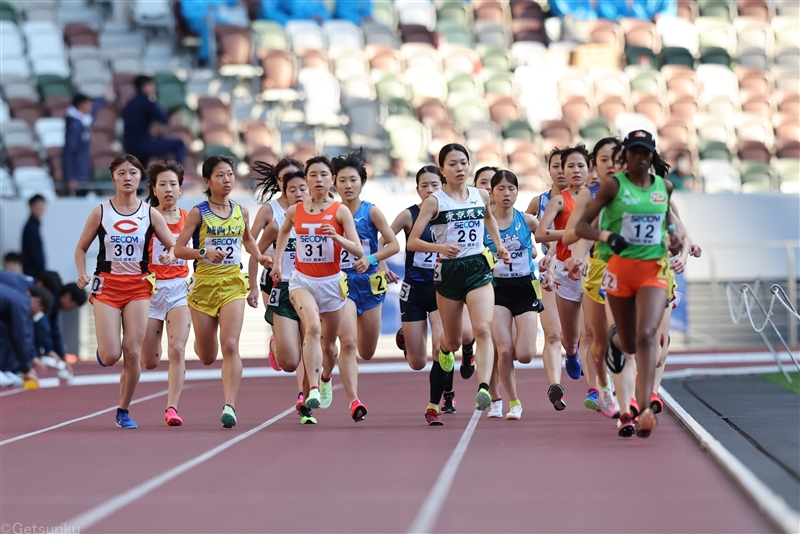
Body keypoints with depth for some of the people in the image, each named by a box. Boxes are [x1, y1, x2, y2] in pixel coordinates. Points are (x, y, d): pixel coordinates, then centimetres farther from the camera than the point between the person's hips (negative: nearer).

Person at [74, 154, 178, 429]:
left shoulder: (150, 214, 2)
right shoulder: (100, 213, 0)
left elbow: (174, 246, 4)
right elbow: (81, 248, 7)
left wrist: (171, 255, -19)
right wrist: (82, 275, -10)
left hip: (138, 287, 1)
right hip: (107, 285, -1)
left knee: (133, 353, -5)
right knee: (110, 357, -11)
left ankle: (123, 411, 11)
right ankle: (103, 346, 29)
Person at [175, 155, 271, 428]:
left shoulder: (241, 212, 7)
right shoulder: (198, 213, -5)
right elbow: (179, 249, -8)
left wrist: (260, 257, 8)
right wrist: (204, 254, -24)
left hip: (232, 285, 1)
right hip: (204, 284, -1)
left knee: (230, 346, -17)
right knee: (207, 357, 9)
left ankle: (230, 405, -18)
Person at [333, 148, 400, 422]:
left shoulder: (371, 211, -3)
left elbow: (394, 244, -4)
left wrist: (371, 259, -17)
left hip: (370, 283, 2)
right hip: (342, 283, -2)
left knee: (367, 352, 13)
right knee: (348, 341, -21)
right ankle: (354, 401, -22)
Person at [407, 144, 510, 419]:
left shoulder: (481, 196, 7)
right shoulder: (434, 201, -4)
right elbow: (412, 242, -9)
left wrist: (499, 244, 20)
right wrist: (440, 247, -25)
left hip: (478, 268, 2)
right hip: (449, 270, -1)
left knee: (483, 329, -21)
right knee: (453, 340, 11)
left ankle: (484, 388, -31)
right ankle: (445, 348, 50)